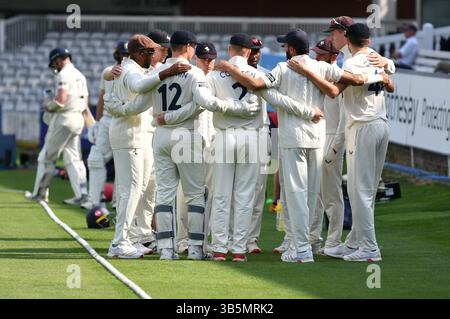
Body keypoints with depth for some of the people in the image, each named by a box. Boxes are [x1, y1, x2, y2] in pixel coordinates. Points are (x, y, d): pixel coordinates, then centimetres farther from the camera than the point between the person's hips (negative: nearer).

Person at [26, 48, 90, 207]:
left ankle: (40, 192, 9)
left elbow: (61, 99, -21)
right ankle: (82, 194, -4)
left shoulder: (63, 75, -11)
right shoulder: (80, 76, 17)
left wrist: (48, 106, -5)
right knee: (73, 158, 7)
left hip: (63, 118, -8)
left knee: (47, 156, 3)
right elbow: (85, 105, 17)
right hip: (78, 118, 8)